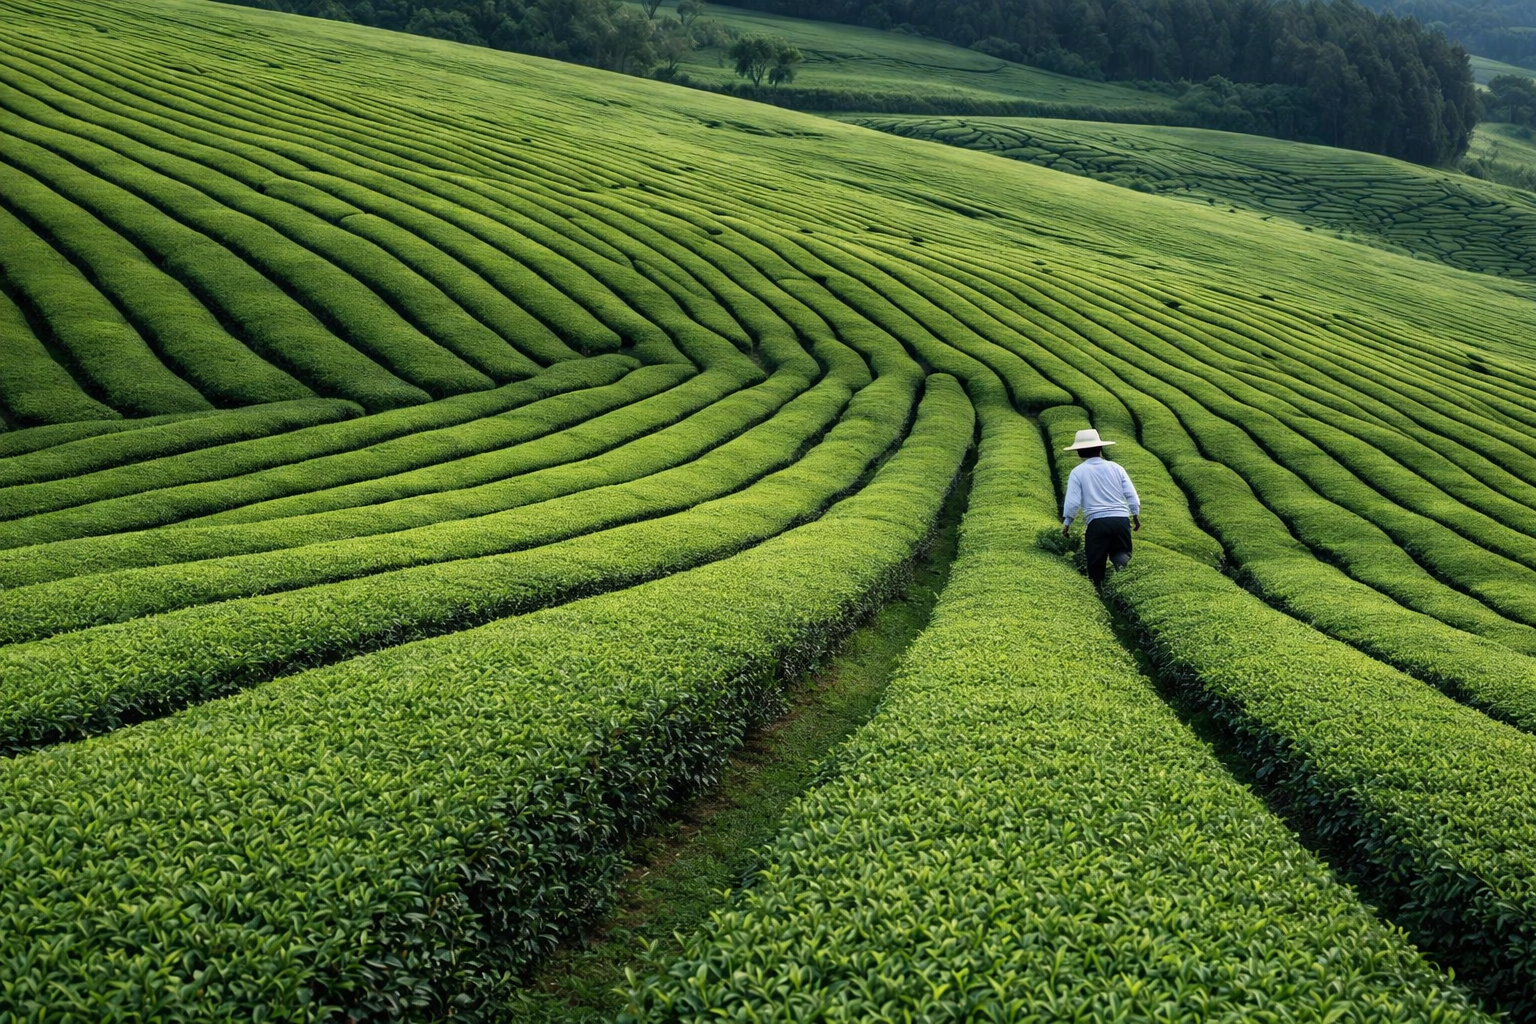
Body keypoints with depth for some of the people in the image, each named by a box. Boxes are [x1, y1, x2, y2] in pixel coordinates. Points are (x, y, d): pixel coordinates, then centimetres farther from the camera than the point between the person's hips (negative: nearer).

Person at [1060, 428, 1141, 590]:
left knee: (1096, 562, 10)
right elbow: (1131, 495, 7)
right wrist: (1136, 516, 20)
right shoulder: (1116, 467, 9)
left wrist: (1066, 523, 11)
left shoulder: (1078, 472, 2)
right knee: (1121, 552, 17)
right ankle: (1122, 564, -17)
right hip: (1122, 520, 2)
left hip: (1097, 522, -2)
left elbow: (1073, 502, -4)